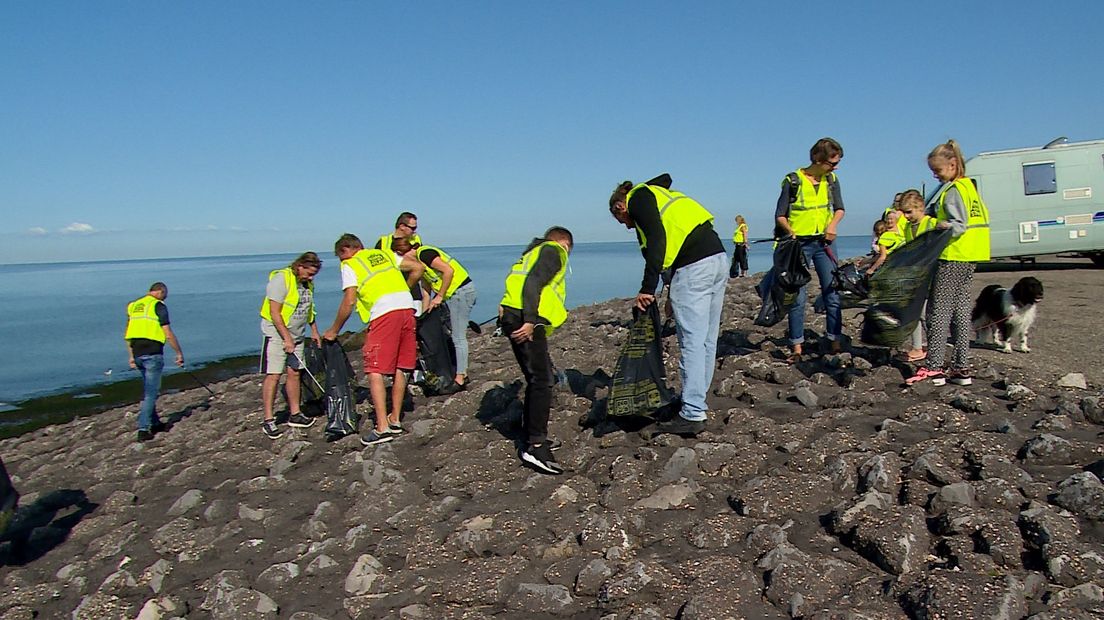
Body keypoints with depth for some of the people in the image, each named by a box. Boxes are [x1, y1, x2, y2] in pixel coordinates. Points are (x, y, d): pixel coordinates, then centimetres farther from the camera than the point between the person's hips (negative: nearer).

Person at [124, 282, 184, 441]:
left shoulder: (133, 306, 15)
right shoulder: (158, 306, -5)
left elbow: (128, 335, 16)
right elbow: (168, 334, -9)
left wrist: (131, 355, 20)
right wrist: (179, 353, -1)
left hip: (137, 353, 7)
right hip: (153, 353, -7)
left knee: (148, 390, 19)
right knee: (151, 392, -3)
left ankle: (155, 424, 27)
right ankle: (143, 429, -7)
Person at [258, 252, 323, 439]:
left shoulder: (307, 283, 7)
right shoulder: (281, 279, -18)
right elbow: (275, 313, -21)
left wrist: (314, 331, 20)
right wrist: (287, 339, -22)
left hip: (297, 335, 7)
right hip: (276, 334, -7)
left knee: (294, 373, 8)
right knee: (273, 375, -8)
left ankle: (295, 414, 16)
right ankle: (268, 420, -4)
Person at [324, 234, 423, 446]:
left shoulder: (349, 265, 8)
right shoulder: (384, 254, 25)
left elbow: (349, 302, 0)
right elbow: (417, 270, 24)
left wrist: (334, 330, 10)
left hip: (384, 313, -6)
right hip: (407, 307, 6)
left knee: (375, 370, -3)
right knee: (400, 368, 15)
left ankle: (382, 427, -9)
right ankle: (395, 420, 23)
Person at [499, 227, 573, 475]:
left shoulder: (534, 252, 30)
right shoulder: (554, 251, 2)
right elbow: (533, 283, -15)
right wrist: (530, 321, -22)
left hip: (515, 318, 10)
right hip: (525, 320, -10)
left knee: (537, 379, 17)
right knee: (542, 381, -10)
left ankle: (533, 438, 24)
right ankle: (535, 447, -12)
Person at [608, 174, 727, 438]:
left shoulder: (638, 198, 3)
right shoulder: (657, 195, 30)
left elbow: (656, 240, -13)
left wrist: (648, 288, -15)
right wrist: (673, 291, 26)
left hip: (694, 266, -9)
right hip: (718, 257, 9)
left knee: (692, 341, -7)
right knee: (707, 340, 13)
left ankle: (692, 415, -5)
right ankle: (696, 402, 24)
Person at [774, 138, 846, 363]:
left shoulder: (831, 180, 4)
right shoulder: (793, 181, -9)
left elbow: (839, 208, 14)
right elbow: (780, 216, -4)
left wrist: (833, 224, -7)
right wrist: (791, 232, -21)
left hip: (824, 242, 4)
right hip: (799, 244, -4)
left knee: (832, 293, 1)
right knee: (797, 296, -3)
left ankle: (835, 344, 10)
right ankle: (797, 347, 4)